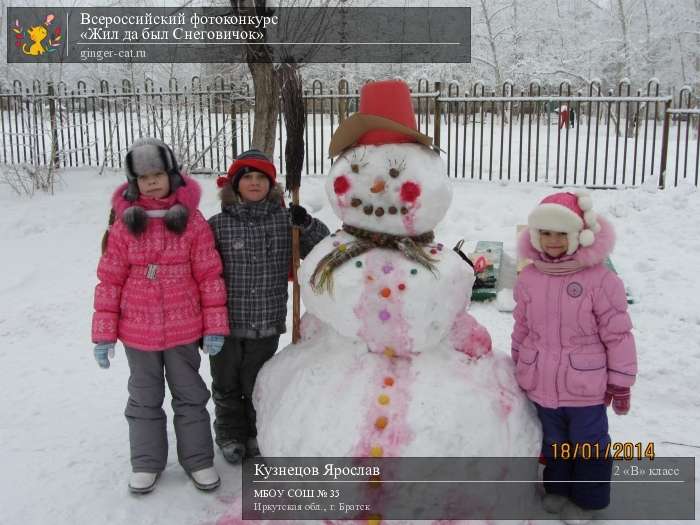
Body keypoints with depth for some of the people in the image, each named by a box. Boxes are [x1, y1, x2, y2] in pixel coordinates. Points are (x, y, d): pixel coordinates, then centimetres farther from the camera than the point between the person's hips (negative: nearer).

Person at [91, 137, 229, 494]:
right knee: (145, 399, 17)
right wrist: (104, 334, -2)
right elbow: (110, 281, -1)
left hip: (184, 329, -1)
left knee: (190, 395, 14)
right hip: (138, 331, 1)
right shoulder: (123, 225, -6)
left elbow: (209, 275, -5)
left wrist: (215, 326, -7)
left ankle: (198, 459, 29)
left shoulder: (192, 221, -8)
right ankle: (146, 462, 33)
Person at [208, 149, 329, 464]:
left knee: (257, 383, 18)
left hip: (267, 324, 1)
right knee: (226, 384, 16)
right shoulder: (218, 225, -8)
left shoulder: (284, 220, -2)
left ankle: (256, 432, 40)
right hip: (226, 323, -1)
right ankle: (230, 434, 37)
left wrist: (307, 224, -19)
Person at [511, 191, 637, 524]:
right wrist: (518, 368, 14)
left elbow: (618, 333, -11)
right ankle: (557, 489, 46)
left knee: (588, 444, 15)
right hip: (541, 383, 4)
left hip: (585, 385, -4)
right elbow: (522, 327, 9)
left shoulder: (599, 278, -16)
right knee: (553, 441, 23)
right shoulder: (529, 277, -3)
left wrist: (620, 381, -8)